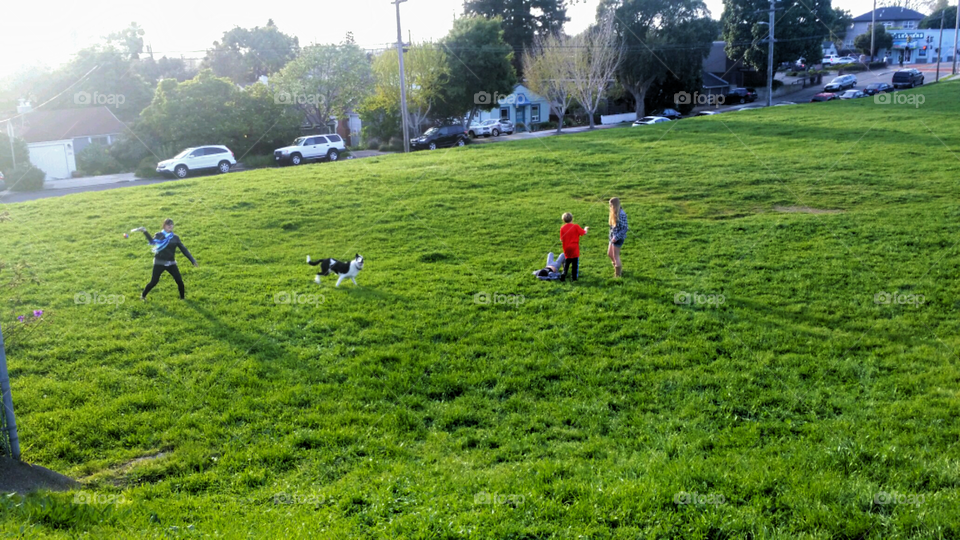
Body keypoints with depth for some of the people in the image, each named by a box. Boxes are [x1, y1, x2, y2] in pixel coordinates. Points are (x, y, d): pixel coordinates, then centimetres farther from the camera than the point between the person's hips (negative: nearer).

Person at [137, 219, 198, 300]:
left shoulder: (175, 238, 5)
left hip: (171, 263, 2)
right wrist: (145, 232, -32)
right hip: (159, 263, -2)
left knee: (179, 281, -3)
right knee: (154, 282, -2)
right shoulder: (159, 235, -1)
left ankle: (183, 297, 17)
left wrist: (192, 260, 4)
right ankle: (143, 296, 21)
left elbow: (183, 249, 6)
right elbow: (152, 241, -19)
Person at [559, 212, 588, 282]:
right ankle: (574, 276, 5)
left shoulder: (562, 228, -2)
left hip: (566, 248, 3)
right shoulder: (575, 226, -7)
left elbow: (561, 240, -2)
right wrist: (586, 229, 19)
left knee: (566, 262, 13)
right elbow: (583, 233, -2)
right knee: (575, 262, 5)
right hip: (574, 248, -3)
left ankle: (563, 274, -3)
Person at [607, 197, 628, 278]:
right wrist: (611, 236, 12)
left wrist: (616, 237, -21)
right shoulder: (614, 213, 5)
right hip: (613, 236, 9)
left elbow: (624, 229, -21)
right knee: (609, 254, 17)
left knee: (615, 256, 1)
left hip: (618, 238, -9)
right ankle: (619, 269, 34)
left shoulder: (621, 214, -22)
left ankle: (618, 274, 14)